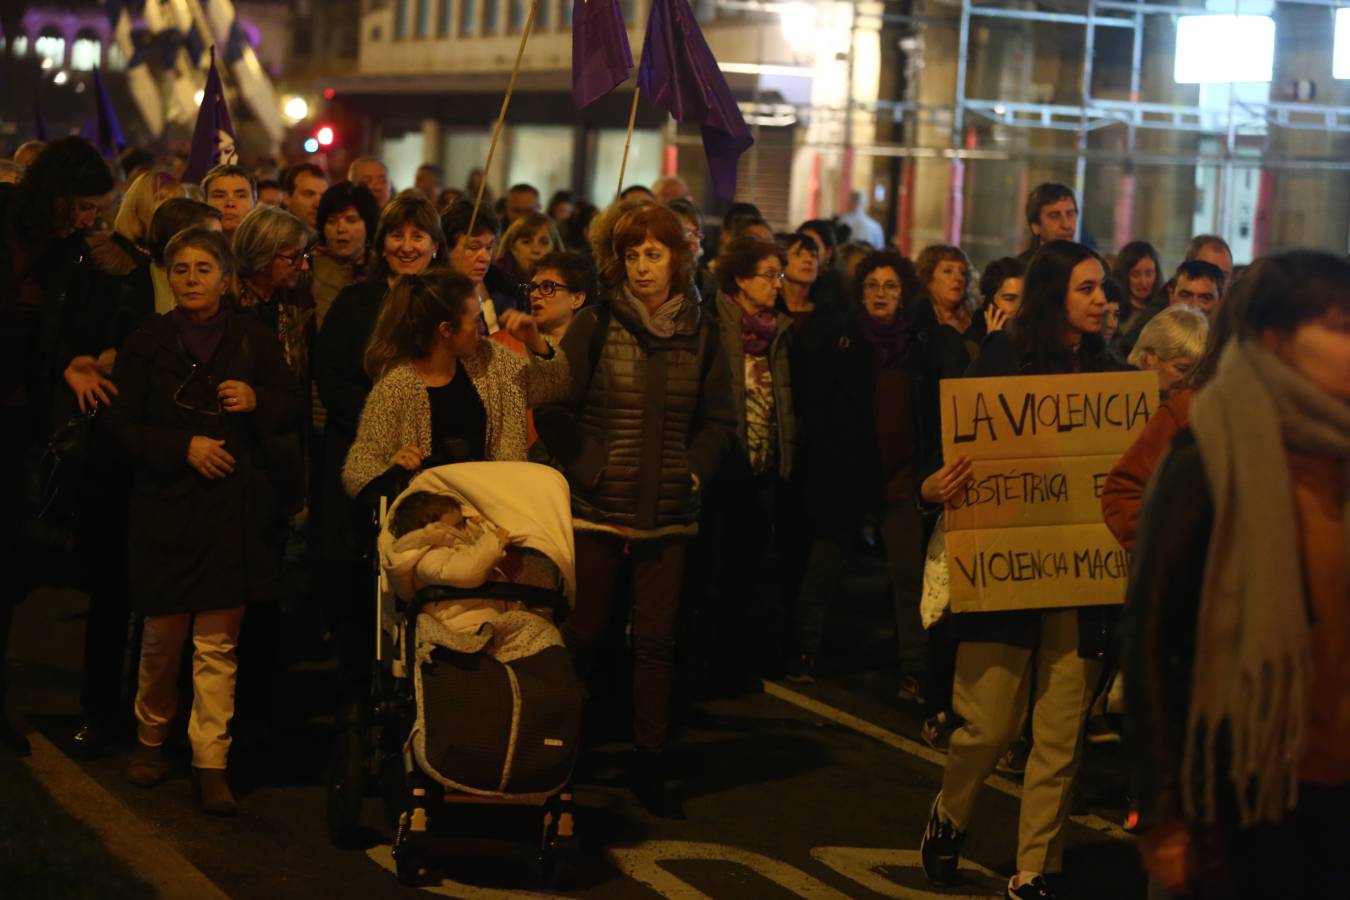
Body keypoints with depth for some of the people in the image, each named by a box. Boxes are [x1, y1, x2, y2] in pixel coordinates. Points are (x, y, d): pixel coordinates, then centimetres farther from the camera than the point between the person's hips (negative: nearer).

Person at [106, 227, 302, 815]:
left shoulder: (254, 341, 5)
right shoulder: (147, 343, 4)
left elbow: (291, 409, 9)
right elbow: (122, 424, 1)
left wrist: (257, 402, -12)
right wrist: (183, 446, -12)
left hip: (235, 507, 0)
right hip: (166, 503, 0)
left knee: (218, 640, -2)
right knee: (164, 633, 5)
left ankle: (211, 765, 2)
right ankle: (151, 739, 28)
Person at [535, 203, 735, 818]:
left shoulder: (700, 335, 6)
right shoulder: (595, 326, -1)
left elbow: (718, 421, 12)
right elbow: (554, 409, -3)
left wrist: (693, 469, -2)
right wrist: (589, 468, -9)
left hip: (667, 512, 2)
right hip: (597, 509, -2)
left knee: (656, 639, 4)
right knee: (584, 634, 3)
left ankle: (650, 766, 11)